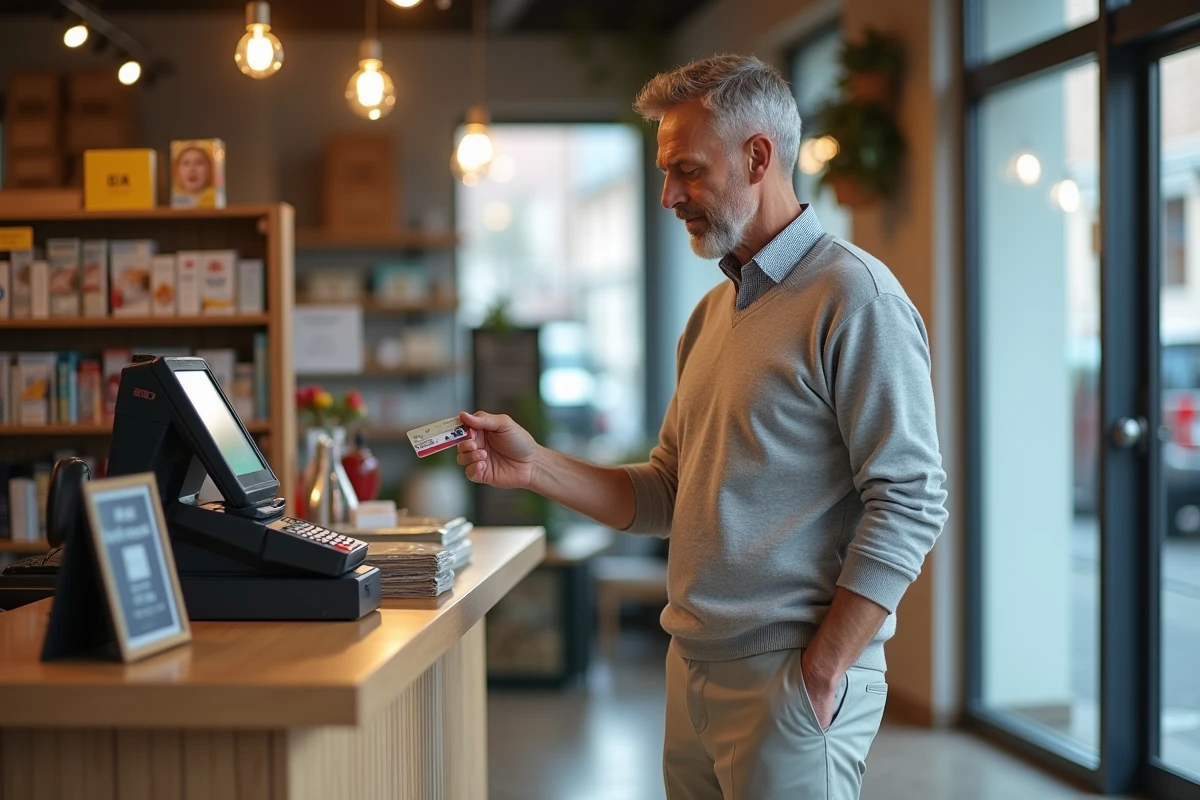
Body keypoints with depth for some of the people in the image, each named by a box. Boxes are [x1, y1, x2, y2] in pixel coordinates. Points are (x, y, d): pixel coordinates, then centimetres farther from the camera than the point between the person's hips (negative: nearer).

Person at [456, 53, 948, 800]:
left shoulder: (854, 297, -11)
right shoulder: (712, 314, 15)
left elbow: (910, 503, -17)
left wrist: (820, 675, -19)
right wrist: (535, 466, 3)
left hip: (788, 681, -8)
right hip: (693, 673, 8)